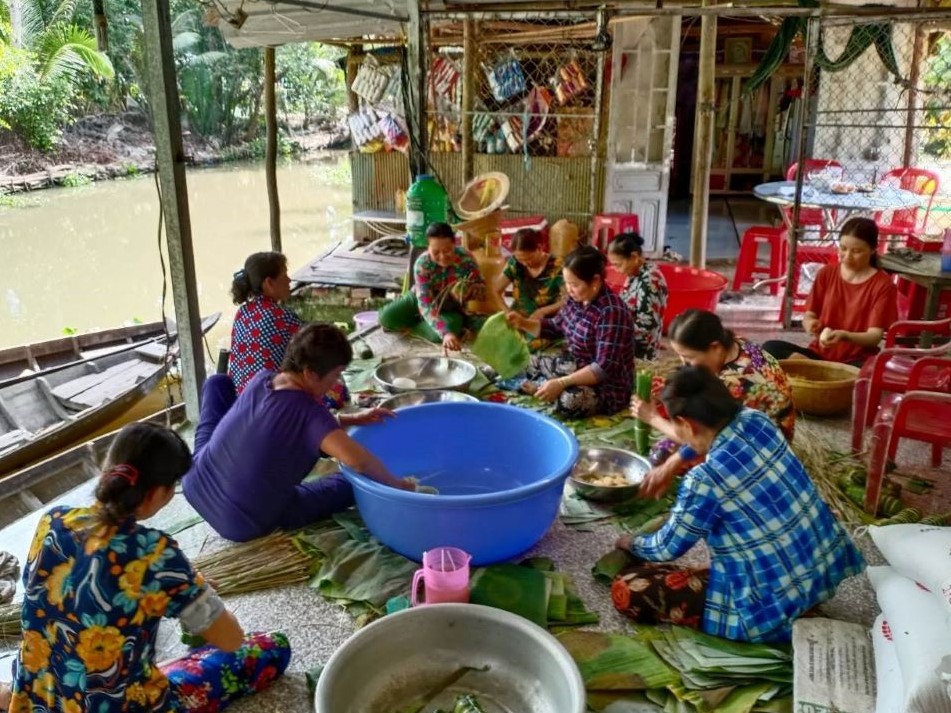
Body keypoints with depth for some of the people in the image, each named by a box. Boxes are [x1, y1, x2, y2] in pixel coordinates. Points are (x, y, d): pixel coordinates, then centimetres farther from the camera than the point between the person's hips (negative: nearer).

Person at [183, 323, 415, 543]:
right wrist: (396, 485, -17)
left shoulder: (261, 379, -4)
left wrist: (354, 419, 6)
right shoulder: (308, 410, -23)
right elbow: (356, 460, -36)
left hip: (196, 489, 4)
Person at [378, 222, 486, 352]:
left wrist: (468, 292, -36)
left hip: (451, 309, 0)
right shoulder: (422, 264, -29)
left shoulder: (466, 259, -26)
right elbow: (426, 305, -35)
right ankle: (421, 320, 6)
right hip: (420, 299, 0)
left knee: (438, 335, -33)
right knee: (386, 317, -21)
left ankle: (414, 324, -3)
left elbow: (482, 288, -10)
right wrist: (445, 333, -50)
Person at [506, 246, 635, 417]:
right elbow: (555, 327, 16)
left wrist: (561, 383, -31)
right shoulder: (576, 299, -2)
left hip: (606, 387, -8)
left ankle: (538, 386, -13)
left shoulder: (612, 313, -27)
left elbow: (604, 368, -30)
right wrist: (523, 323, 0)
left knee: (570, 400, -37)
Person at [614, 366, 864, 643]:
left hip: (777, 606, -8)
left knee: (626, 589, -9)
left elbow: (669, 548, -5)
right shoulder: (756, 420, -6)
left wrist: (632, 544, 15)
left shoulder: (705, 479, -23)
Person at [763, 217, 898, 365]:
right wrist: (810, 324, -17)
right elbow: (809, 315, 9)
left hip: (855, 362, -3)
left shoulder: (883, 285, -5)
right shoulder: (826, 273, 7)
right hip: (819, 354, 3)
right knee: (770, 348, -22)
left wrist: (844, 336, -31)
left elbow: (875, 336, -11)